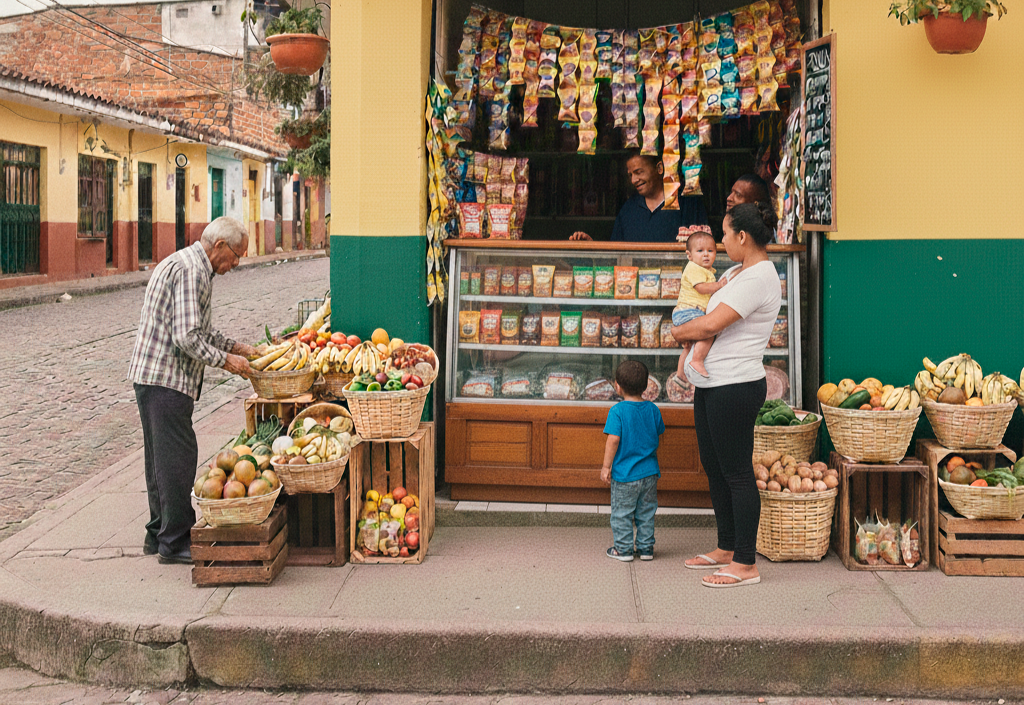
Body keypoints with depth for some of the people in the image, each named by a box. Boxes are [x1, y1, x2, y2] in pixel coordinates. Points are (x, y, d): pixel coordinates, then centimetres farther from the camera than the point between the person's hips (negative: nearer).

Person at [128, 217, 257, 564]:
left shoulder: (187, 264, 18)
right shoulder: (191, 271, -17)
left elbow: (198, 329, 26)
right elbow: (187, 338, -23)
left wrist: (236, 347, 19)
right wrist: (226, 360, -12)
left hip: (151, 376, 11)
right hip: (166, 379, -11)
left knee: (163, 458, 16)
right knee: (178, 457, -5)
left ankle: (159, 535, 25)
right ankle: (174, 542, 0)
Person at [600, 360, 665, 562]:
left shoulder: (617, 411, -13)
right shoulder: (653, 409, 2)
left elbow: (613, 440, -18)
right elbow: (657, 438, 11)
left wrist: (606, 466, -10)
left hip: (624, 473, -5)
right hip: (650, 473, 5)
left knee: (622, 513, 7)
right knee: (646, 512, 14)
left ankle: (623, 549, 11)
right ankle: (646, 547, 18)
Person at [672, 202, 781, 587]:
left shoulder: (758, 277, -17)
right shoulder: (736, 272, 15)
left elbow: (710, 325, -21)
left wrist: (678, 332, -1)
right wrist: (691, 336, 6)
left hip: (735, 388, -10)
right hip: (712, 386, 10)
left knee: (737, 473, -4)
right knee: (714, 468, 17)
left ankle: (745, 565, 3)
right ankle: (726, 549, 30)